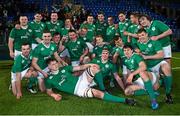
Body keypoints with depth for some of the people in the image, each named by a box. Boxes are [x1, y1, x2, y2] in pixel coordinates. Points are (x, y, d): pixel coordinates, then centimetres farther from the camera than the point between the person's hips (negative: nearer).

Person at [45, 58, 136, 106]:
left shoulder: (64, 68, 13)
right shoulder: (49, 79, 3)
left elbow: (79, 68, 10)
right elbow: (48, 91, 9)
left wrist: (89, 64, -6)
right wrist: (54, 95, -16)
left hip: (81, 80, 6)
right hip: (78, 90, -5)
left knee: (94, 68, -15)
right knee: (97, 93, -29)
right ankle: (124, 100, -30)